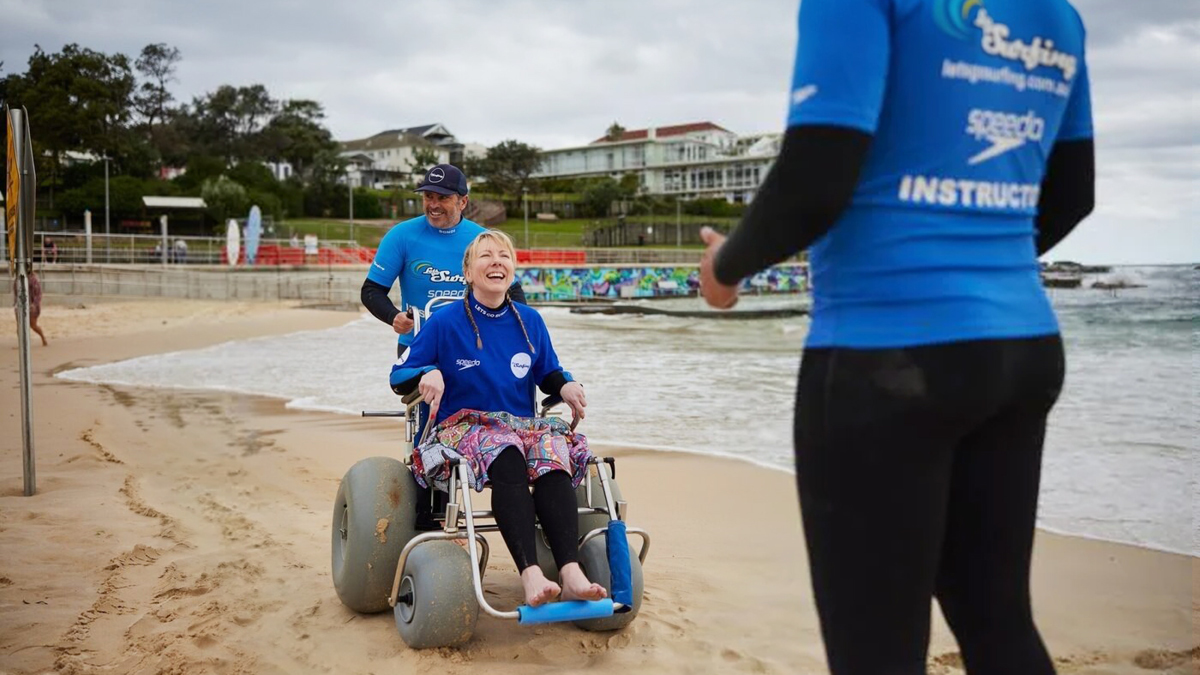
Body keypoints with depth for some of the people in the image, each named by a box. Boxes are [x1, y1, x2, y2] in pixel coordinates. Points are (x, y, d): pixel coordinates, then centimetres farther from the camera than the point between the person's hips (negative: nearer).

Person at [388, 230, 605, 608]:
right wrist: (428, 375, -18)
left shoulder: (529, 321, 13)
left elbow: (548, 374, 23)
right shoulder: (445, 322, 2)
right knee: (506, 458, -38)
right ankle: (530, 575, -49)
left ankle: (572, 574, -46)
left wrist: (566, 386, -1)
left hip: (523, 426, 3)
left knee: (552, 452, -33)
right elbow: (399, 376, 5)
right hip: (463, 427, -3)